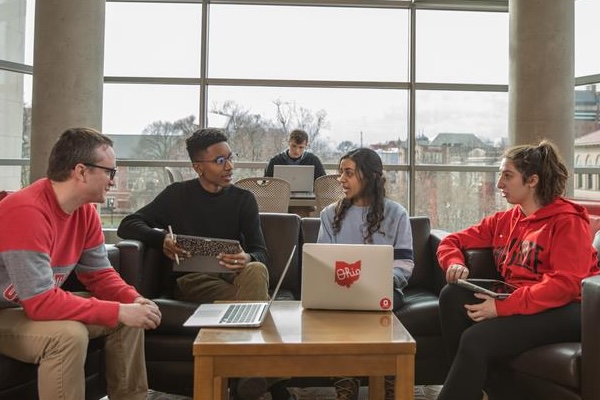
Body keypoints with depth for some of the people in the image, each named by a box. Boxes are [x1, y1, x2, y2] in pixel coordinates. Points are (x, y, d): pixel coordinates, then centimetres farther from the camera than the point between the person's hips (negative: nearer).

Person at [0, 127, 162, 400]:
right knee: (69, 334, -33)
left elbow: (98, 273, 4)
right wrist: (119, 311, -31)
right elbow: (41, 302, -34)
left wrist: (133, 300, -16)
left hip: (37, 304, 9)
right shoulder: (27, 212, -31)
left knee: (129, 317, 0)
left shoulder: (85, 210, -4)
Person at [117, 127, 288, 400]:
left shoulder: (243, 199, 11)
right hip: (190, 279, -2)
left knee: (256, 271, -36)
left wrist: (247, 260, -26)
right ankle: (266, 375, -30)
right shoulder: (177, 195, 8)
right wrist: (161, 238, -20)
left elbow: (261, 253, 1)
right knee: (255, 296, -33)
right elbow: (127, 226, 2)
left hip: (231, 276, 2)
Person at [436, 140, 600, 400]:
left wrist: (502, 307, -26)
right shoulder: (504, 220, 13)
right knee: (452, 295, -17)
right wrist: (455, 263, -8)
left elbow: (565, 284, -19)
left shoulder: (567, 221, -7)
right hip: (514, 302, 7)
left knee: (476, 340, -28)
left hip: (564, 310, -7)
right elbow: (453, 241, 18)